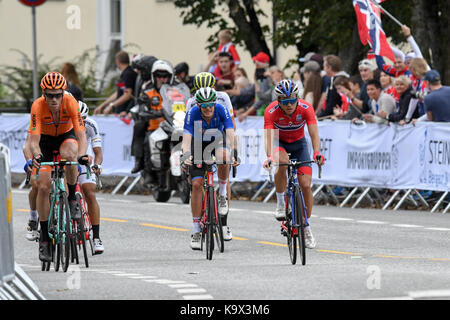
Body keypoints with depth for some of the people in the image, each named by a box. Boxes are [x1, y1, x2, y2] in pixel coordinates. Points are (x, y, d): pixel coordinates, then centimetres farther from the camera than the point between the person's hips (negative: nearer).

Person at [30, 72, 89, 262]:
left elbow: (81, 135, -34)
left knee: (69, 155, -37)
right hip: (46, 141, 0)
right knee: (43, 186, -12)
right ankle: (44, 238, -2)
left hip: (67, 137, 0)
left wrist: (82, 155, -54)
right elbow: (34, 139, -32)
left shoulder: (71, 103, -30)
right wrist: (36, 156, -54)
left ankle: (72, 199, -14)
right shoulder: (38, 107, -29)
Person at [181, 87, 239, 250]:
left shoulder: (221, 110, -28)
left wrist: (234, 154, -51)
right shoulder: (192, 113, -28)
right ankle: (196, 231, -4)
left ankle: (222, 192, -9)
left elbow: (230, 134, -35)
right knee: (197, 184, -12)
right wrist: (186, 156, -54)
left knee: (223, 157, -37)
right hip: (199, 144, 0)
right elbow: (187, 138, -35)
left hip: (218, 140, 0)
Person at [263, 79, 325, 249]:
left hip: (298, 143, 1)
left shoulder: (306, 108, -26)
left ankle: (306, 227, 5)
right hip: (279, 143, -1)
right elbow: (269, 136, -37)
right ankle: (280, 203, -18)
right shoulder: (271, 111, -29)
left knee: (306, 185, -10)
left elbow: (314, 134, -33)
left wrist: (317, 153, -52)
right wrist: (269, 157, -56)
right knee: (282, 163, -37)